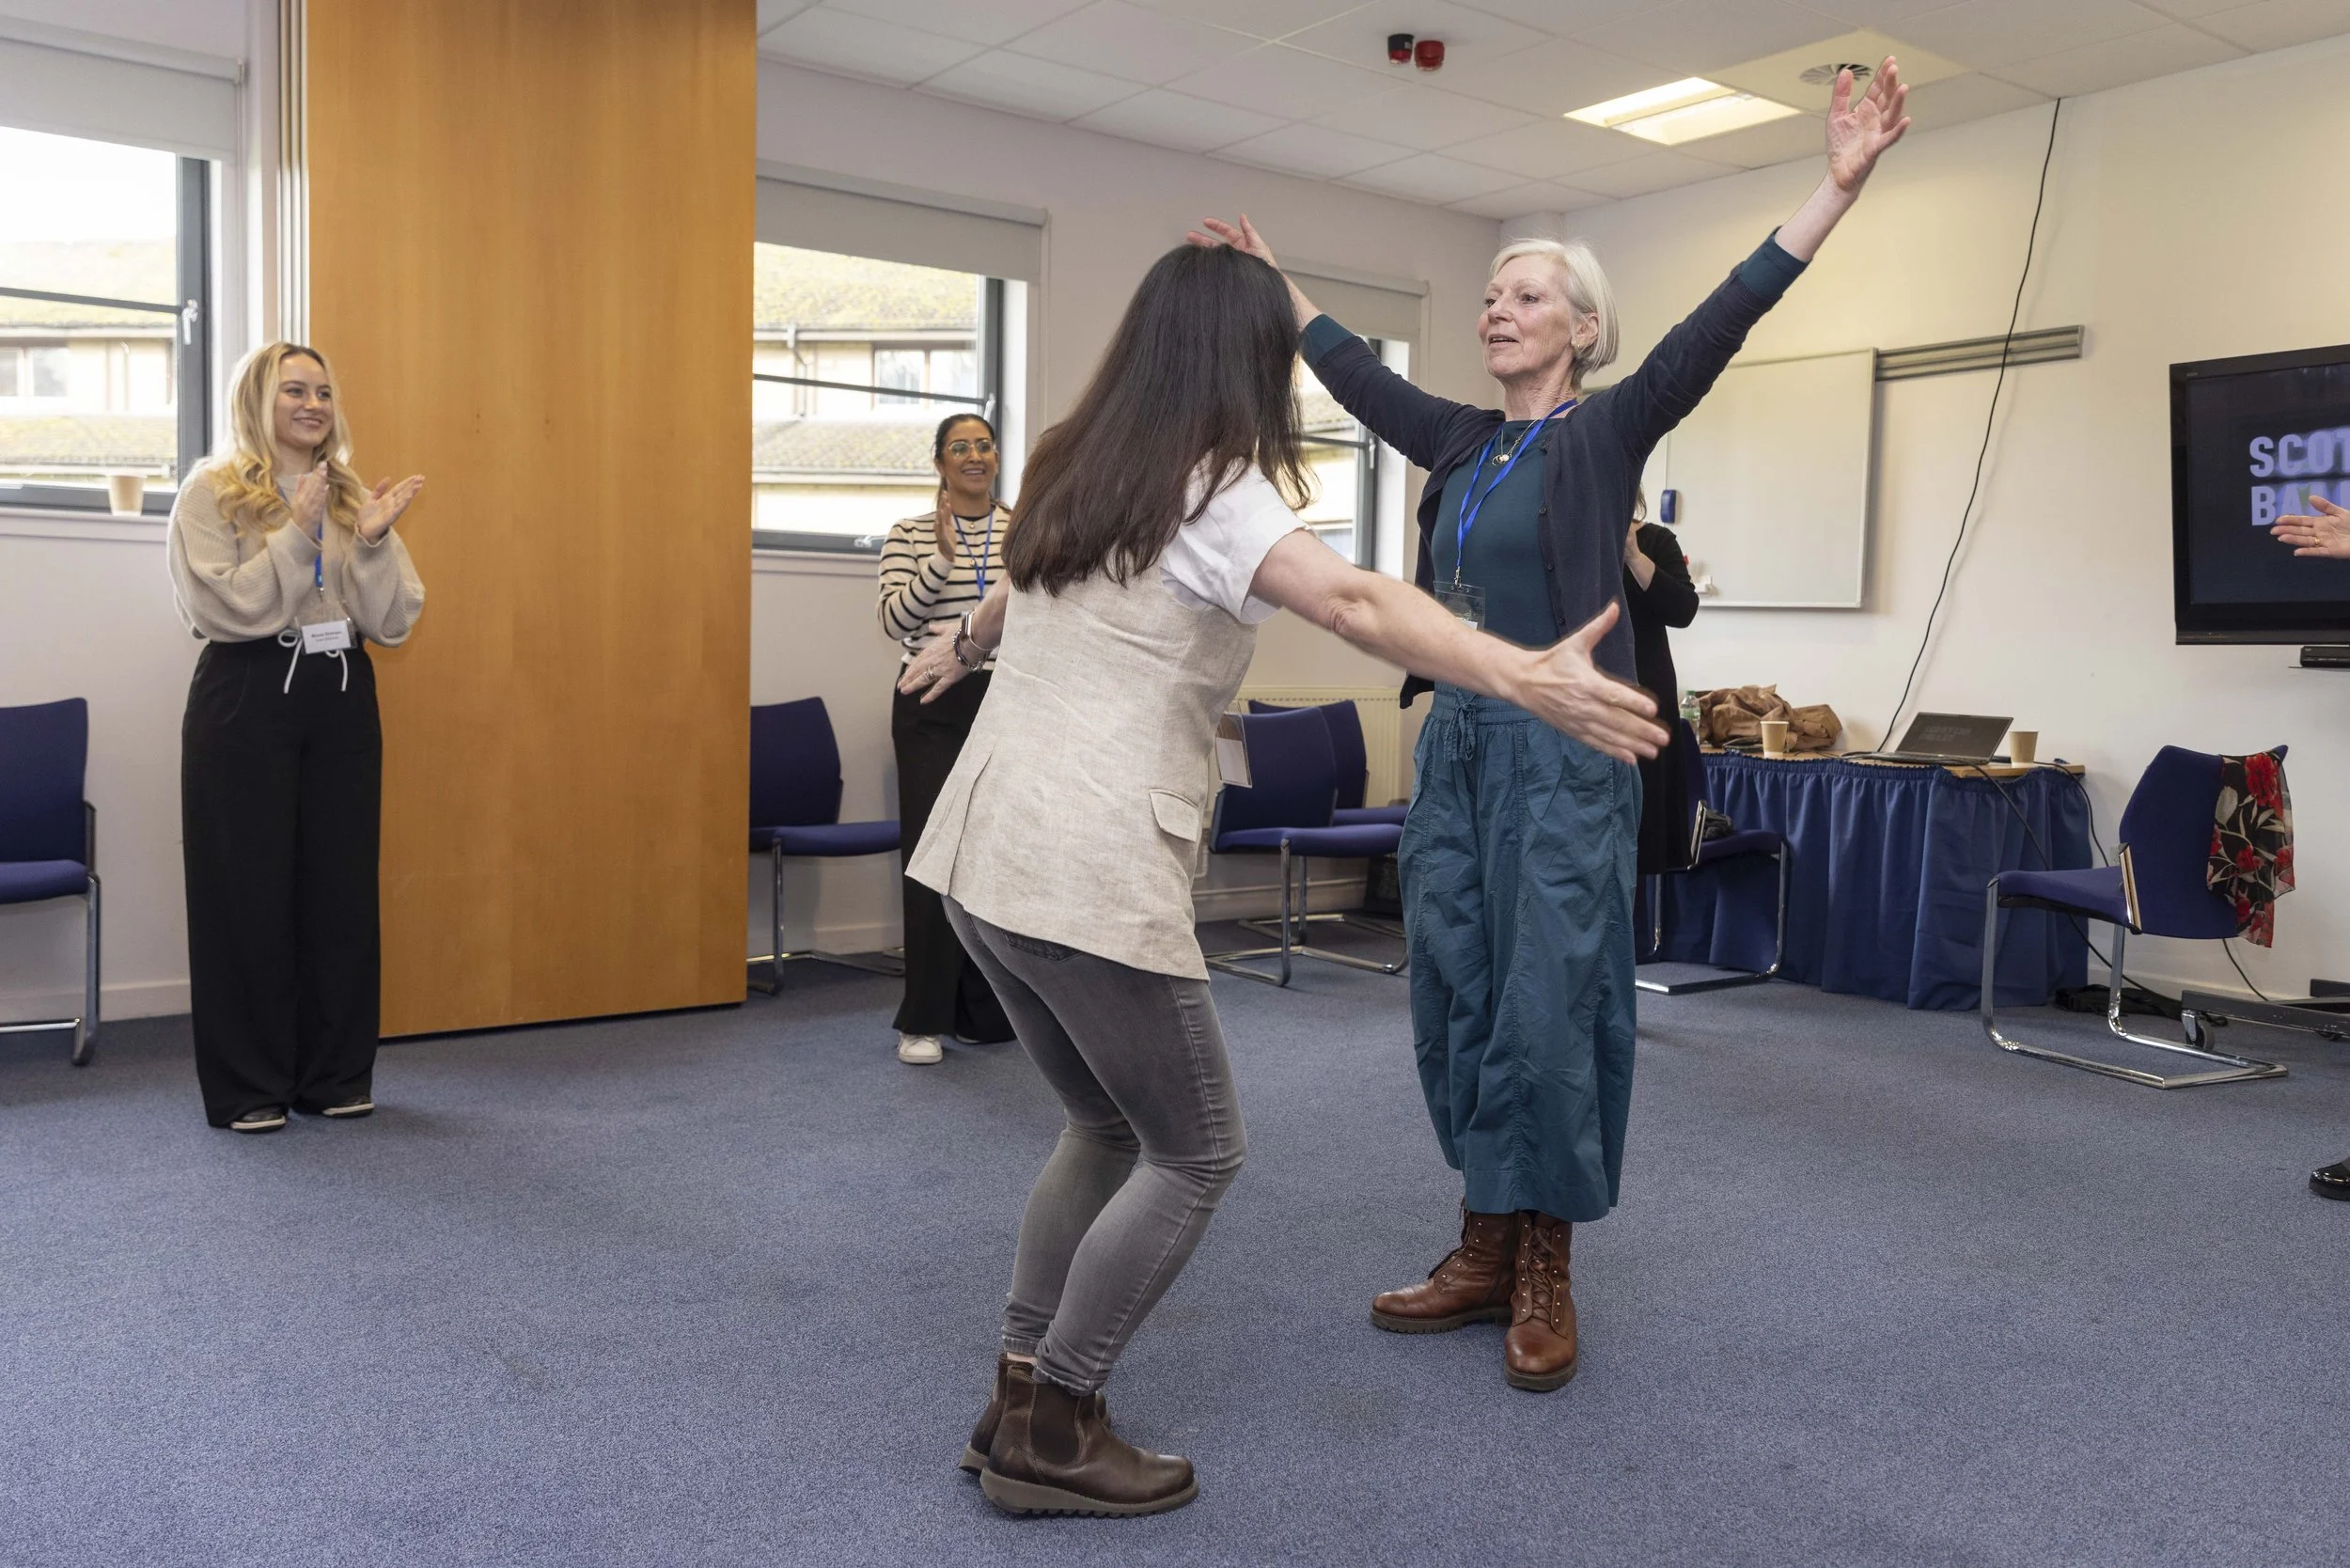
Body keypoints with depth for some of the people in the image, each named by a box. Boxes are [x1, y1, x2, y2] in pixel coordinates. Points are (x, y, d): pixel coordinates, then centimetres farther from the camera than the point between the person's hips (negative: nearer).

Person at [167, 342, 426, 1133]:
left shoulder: (353, 497, 11)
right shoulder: (211, 492, -1)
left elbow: (393, 622, 3)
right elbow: (223, 609, -13)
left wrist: (373, 542, -12)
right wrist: (297, 535, -18)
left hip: (341, 698, 4)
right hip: (247, 700, -4)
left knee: (343, 887, 6)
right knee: (247, 890, 1)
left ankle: (336, 1073, 17)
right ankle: (247, 1085, 11)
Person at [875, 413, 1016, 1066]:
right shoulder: (909, 535, 3)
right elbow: (896, 621, -9)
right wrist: (942, 559, -20)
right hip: (934, 707, -2)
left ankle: (986, 1012, 18)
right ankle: (924, 1019, 3)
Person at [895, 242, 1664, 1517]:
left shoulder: (1073, 472, 16)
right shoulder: (1213, 493, -9)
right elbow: (1353, 604, -28)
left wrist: (959, 648, 58)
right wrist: (1527, 680, -38)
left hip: (981, 855, 9)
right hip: (1088, 880, -9)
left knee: (1107, 1129, 22)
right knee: (1195, 1155, 8)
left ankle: (1019, 1401, 30)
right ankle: (1049, 1434, 16)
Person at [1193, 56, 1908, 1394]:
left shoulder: (1607, 432, -2)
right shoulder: (1462, 442, 14)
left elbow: (1723, 321, -13)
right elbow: (1356, 373, 26)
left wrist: (1840, 188, -23)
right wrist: (1274, 282, 33)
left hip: (1562, 757, -6)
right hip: (1456, 751, 7)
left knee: (1548, 1011, -3)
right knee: (1456, 1007, 9)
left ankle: (1546, 1278, 13)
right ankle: (1485, 1253, 22)